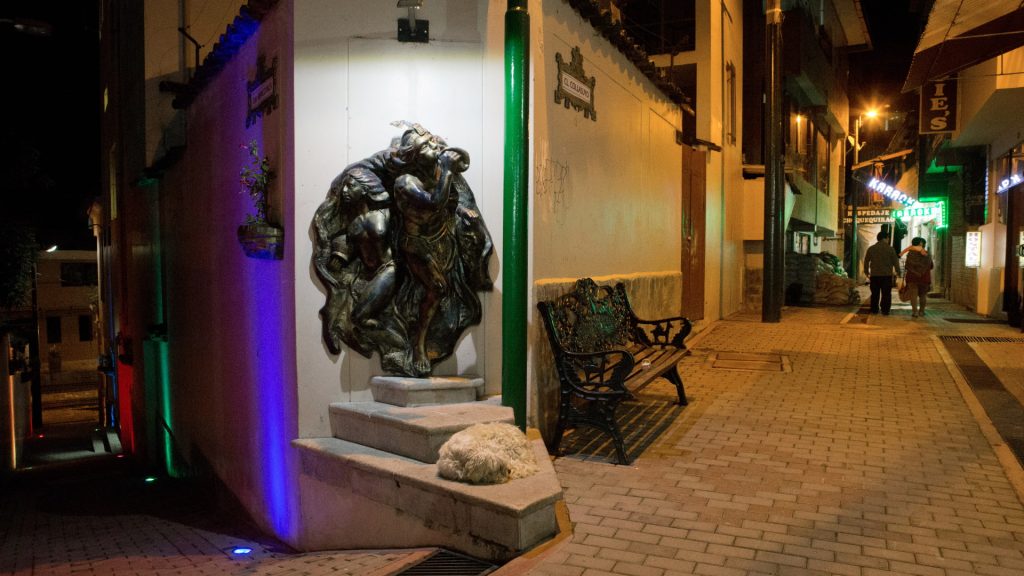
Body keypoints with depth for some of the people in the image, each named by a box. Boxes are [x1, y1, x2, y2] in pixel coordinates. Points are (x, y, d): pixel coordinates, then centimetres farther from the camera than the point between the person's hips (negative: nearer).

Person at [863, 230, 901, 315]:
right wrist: (898, 273, 9)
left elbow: (866, 262, 8)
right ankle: (885, 310, 0)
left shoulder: (871, 249, 3)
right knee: (886, 294, 3)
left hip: (874, 275, 3)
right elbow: (895, 262, -2)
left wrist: (867, 272, 19)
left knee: (875, 294, 10)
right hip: (887, 275, -3)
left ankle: (874, 310, 12)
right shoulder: (890, 249, -5)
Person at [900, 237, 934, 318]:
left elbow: (907, 266, -7)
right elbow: (932, 266, 13)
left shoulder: (911, 253, -6)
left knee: (913, 294, -3)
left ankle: (914, 311, -12)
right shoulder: (927, 254, 2)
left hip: (912, 276, -2)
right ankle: (921, 311, 17)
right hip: (925, 277, 3)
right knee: (923, 294, 13)